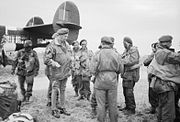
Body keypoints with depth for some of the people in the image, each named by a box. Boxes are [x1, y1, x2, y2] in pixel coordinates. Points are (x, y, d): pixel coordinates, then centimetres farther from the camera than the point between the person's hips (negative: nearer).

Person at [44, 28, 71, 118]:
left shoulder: (65, 44, 9)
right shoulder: (52, 46, -15)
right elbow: (46, 60, -17)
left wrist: (69, 68, 17)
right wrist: (55, 64, -26)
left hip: (65, 72, 7)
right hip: (56, 73, -7)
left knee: (63, 90, 14)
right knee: (55, 90, 2)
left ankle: (62, 108, 25)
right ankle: (54, 109, 13)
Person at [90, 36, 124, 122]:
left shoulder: (97, 54, -7)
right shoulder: (116, 54, 0)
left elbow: (93, 70, -10)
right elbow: (120, 70, 4)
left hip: (100, 81, -2)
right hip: (112, 81, 2)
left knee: (101, 104, 8)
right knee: (113, 104, 12)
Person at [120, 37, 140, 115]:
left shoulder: (133, 50, -8)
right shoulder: (126, 51, 17)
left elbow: (132, 61, -20)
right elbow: (122, 60, 17)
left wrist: (122, 61, -17)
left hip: (131, 74, -8)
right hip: (125, 74, 8)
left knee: (129, 92, -6)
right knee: (125, 91, 13)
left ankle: (132, 109, 5)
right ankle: (127, 106, 26)